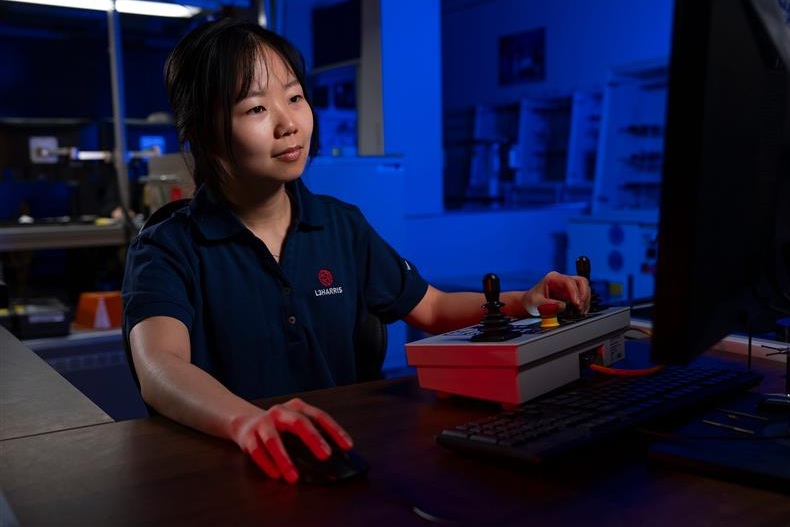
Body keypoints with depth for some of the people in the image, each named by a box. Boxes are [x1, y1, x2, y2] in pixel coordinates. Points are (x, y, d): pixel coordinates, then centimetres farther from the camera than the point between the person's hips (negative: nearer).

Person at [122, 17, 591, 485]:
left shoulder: (342, 226, 5)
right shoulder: (166, 252, -9)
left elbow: (435, 309, 14)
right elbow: (159, 369, -27)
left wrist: (522, 303, -3)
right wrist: (245, 420, -47)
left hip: (339, 453, 4)